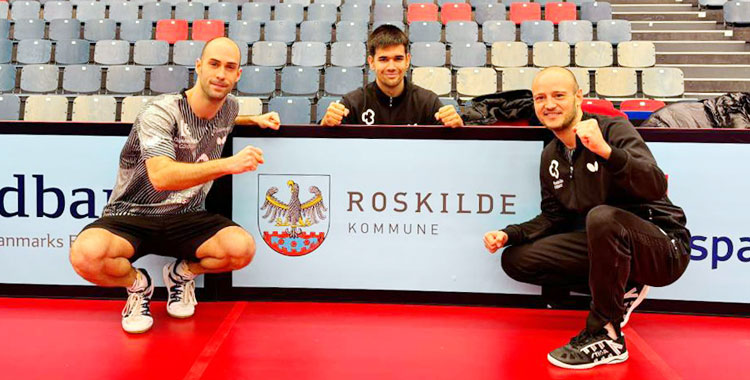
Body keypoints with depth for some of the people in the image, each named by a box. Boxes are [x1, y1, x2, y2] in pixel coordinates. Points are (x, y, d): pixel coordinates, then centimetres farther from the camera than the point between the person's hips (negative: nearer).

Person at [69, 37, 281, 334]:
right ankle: (137, 285, 2)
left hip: (185, 220, 4)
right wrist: (229, 164, -41)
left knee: (242, 248, -26)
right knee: (86, 254, -35)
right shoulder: (161, 111, -18)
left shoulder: (230, 106, 3)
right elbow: (161, 177, -34)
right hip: (131, 218, -4)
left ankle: (182, 273, 8)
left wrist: (254, 120, 15)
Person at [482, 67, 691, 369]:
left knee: (602, 216, -38)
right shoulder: (551, 157, 8)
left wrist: (606, 151, -43)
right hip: (604, 244, 7)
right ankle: (620, 287, 3)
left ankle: (606, 336, -21)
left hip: (664, 247, -7)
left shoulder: (615, 129, -13)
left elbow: (656, 187, -28)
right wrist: (509, 235, -2)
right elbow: (553, 217, 13)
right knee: (516, 258, -3)